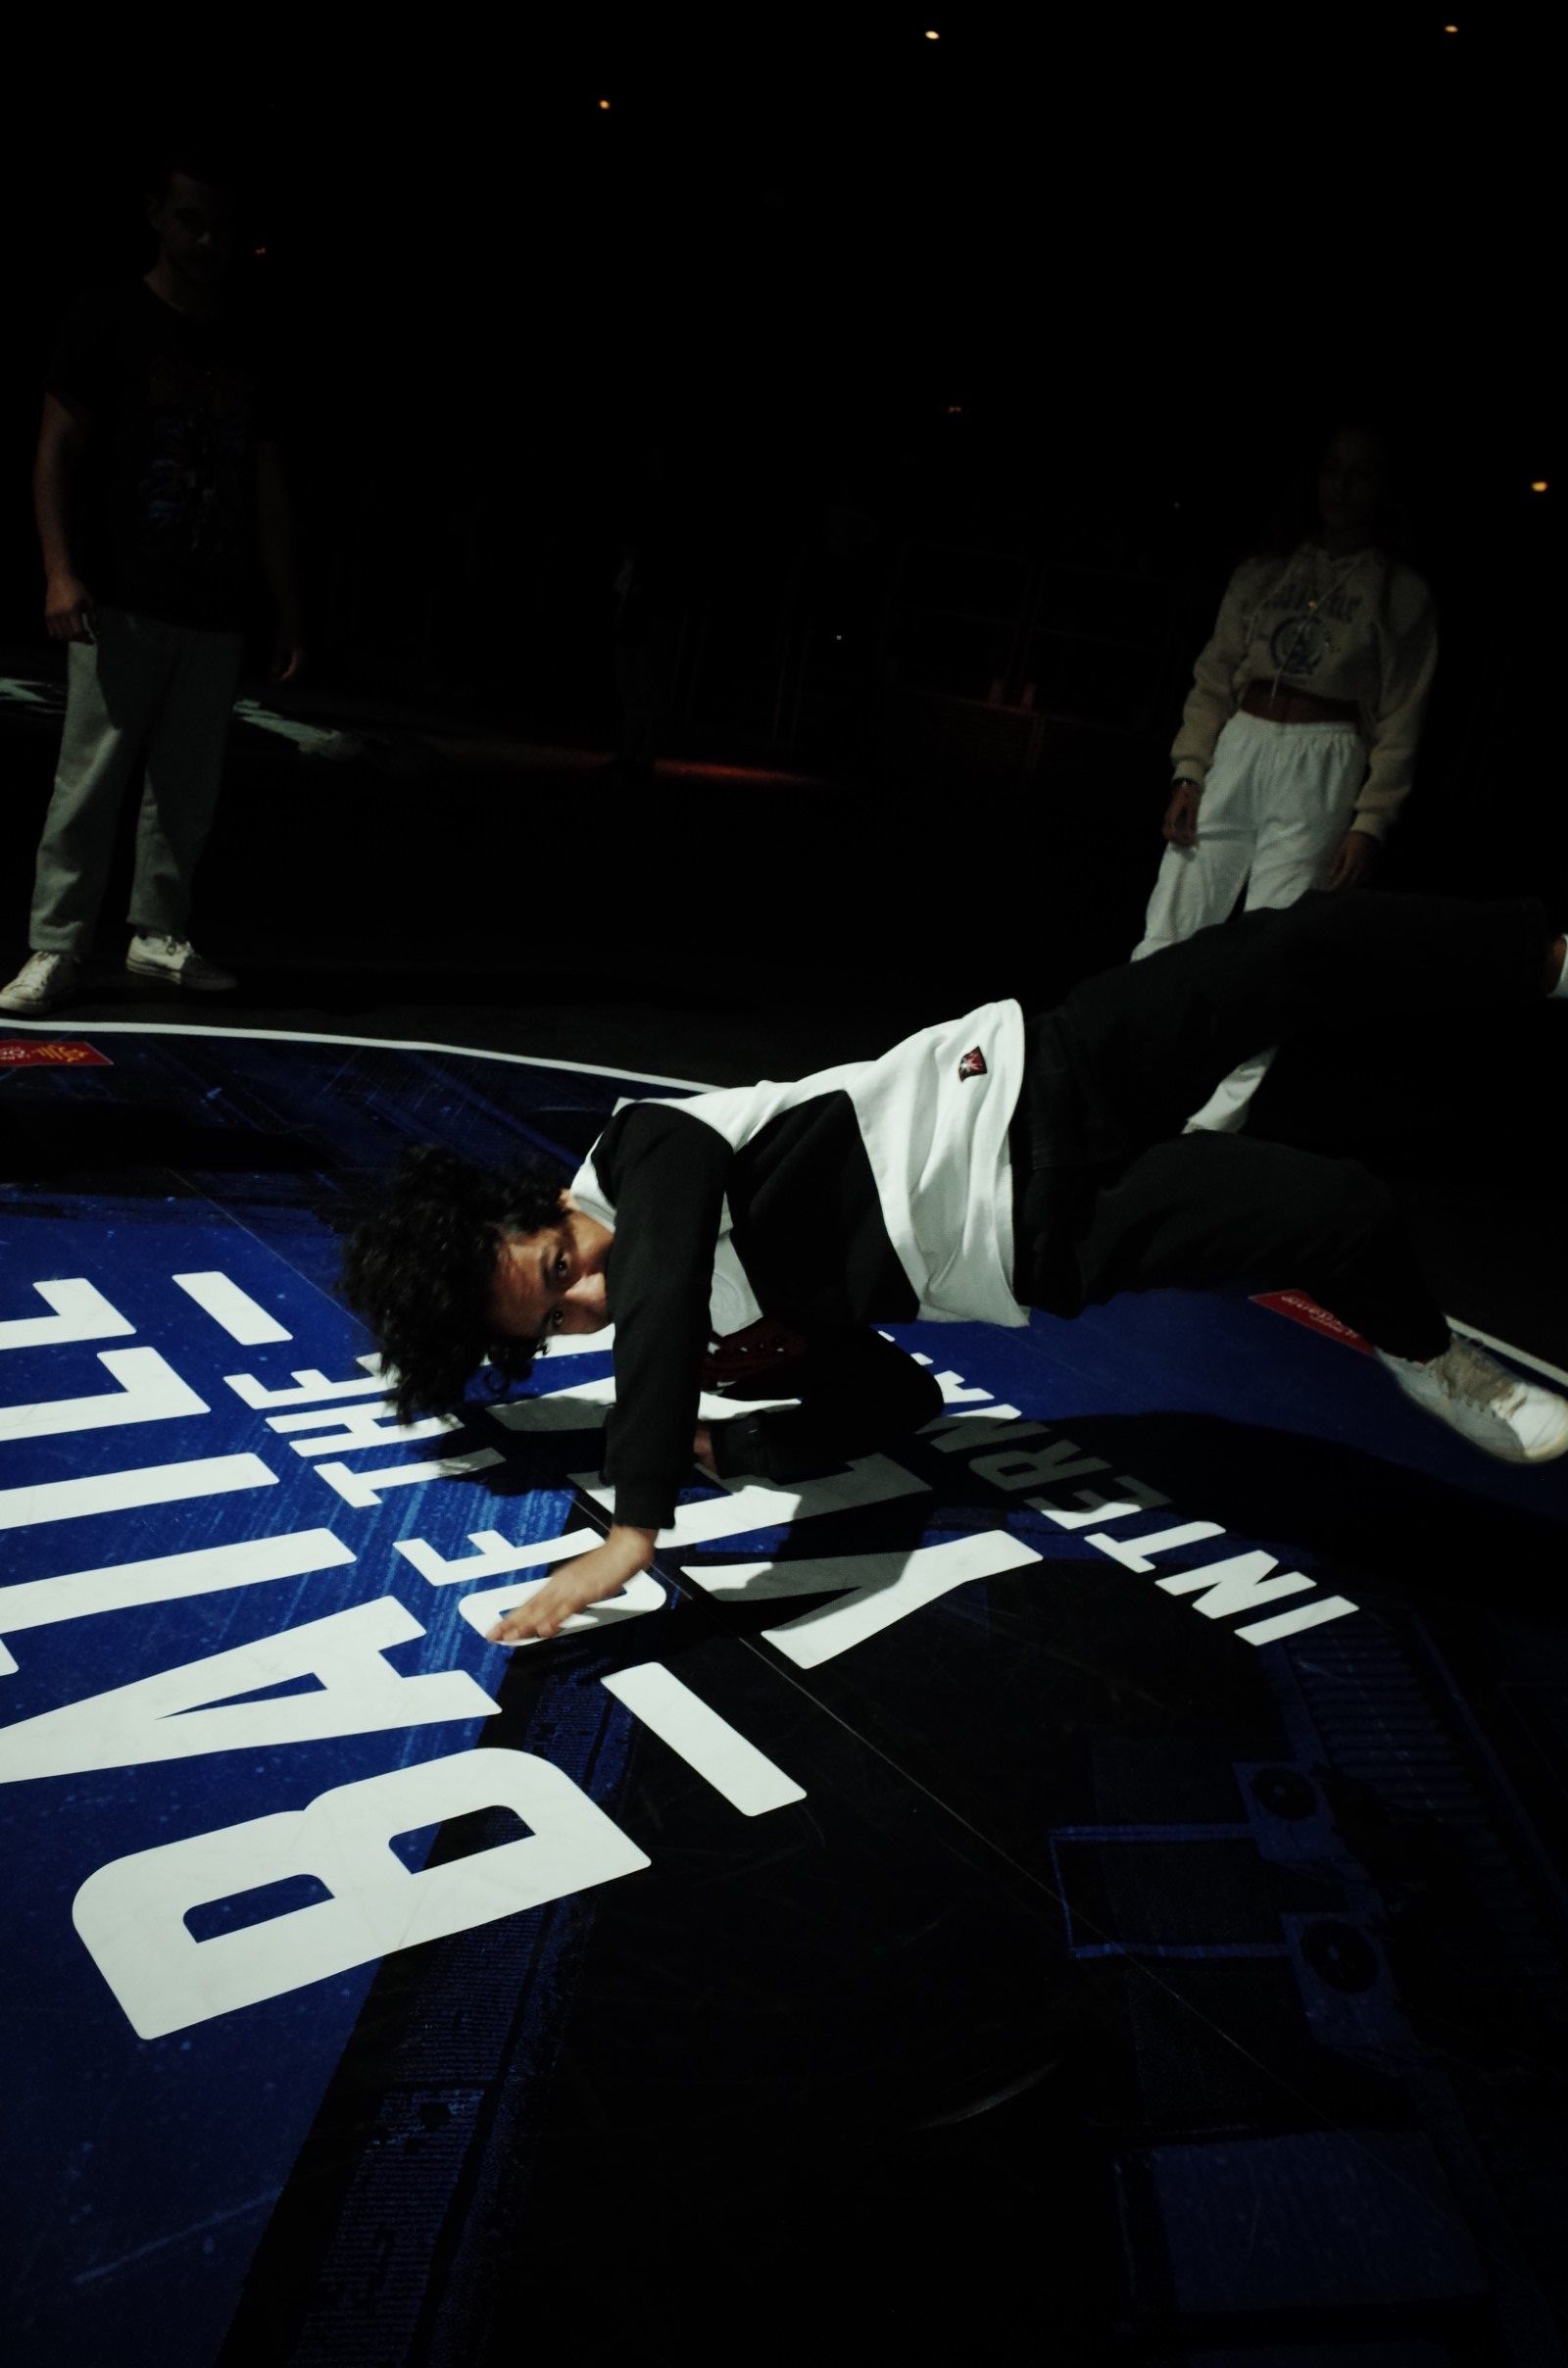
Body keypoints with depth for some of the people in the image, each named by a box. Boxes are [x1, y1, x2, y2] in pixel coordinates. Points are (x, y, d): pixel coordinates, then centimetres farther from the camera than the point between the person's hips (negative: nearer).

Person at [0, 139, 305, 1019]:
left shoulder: (247, 348, 15)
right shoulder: (110, 319, 2)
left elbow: (267, 488, 17)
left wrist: (290, 607, 12)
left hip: (216, 612, 4)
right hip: (122, 604, -4)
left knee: (189, 789, 4)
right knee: (90, 781, -7)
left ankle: (160, 936, 14)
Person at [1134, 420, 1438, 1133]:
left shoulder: (1401, 594, 5)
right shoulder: (1266, 568, 13)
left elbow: (1400, 724, 1)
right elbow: (1215, 677, 12)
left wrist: (1370, 822, -7)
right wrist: (1189, 773, 1)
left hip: (1323, 766, -3)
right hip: (1236, 749, 3)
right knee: (1169, 934, -1)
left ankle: (1212, 1126, -3)